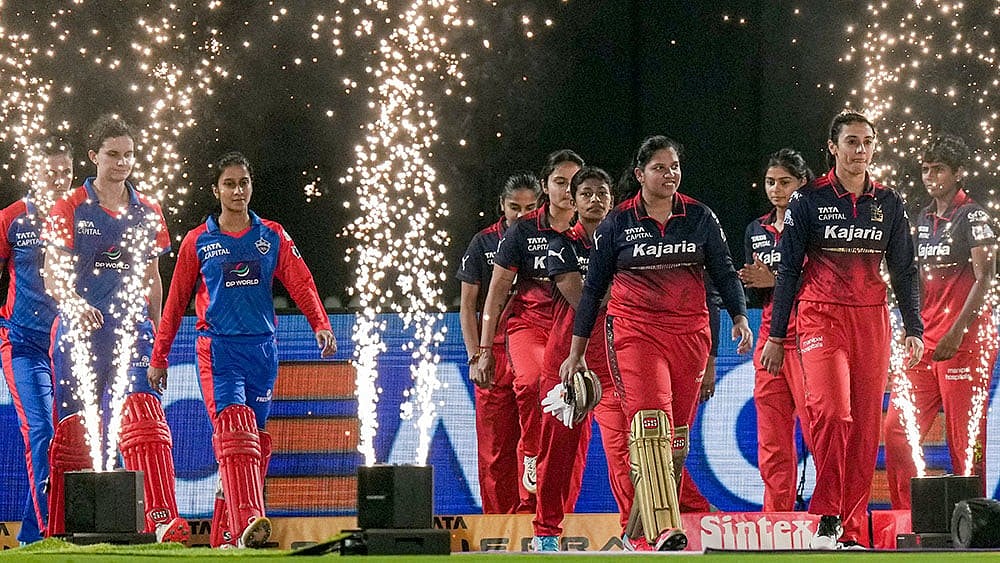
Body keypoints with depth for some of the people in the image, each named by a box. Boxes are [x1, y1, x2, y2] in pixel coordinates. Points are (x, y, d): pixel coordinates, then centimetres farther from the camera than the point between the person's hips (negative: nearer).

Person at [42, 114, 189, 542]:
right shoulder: (70, 210, 1)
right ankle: (58, 533, 8)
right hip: (80, 332, -2)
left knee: (146, 423, -14)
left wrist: (155, 332, 18)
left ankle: (162, 519, -23)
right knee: (73, 433, 1)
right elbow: (53, 278, -7)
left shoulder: (148, 213, 13)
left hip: (132, 332, 2)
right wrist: (76, 306, -27)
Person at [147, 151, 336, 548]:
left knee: (255, 439, 5)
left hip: (262, 350, 3)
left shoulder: (272, 237, 10)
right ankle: (247, 521, -35)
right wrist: (159, 358, 9)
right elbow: (176, 302, 10)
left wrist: (321, 325, -16)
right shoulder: (198, 242, 7)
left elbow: (300, 284, 1)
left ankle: (225, 532, 13)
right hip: (218, 348, -3)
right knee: (233, 428, -21)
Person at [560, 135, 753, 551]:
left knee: (675, 435, 5)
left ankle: (638, 531, 15)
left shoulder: (699, 217, 7)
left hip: (689, 333, 3)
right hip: (635, 332, -3)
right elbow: (593, 287, 8)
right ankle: (664, 529, -31)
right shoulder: (618, 223, 3)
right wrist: (576, 352, 8)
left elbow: (724, 272, 10)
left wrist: (740, 317, -7)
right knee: (651, 423, -20)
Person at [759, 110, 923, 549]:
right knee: (832, 411, -23)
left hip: (872, 320, 3)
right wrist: (776, 335, 1)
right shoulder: (810, 200, 1)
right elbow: (788, 269, 3)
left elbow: (903, 270, 15)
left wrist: (913, 328, 6)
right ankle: (827, 515, -16)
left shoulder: (888, 203, 10)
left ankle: (852, 530, 5)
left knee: (865, 425, 0)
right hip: (822, 317, -3)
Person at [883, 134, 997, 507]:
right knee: (897, 430, 3)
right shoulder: (924, 219, 17)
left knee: (964, 439, -6)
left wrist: (956, 333, -20)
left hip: (964, 340, -8)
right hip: (924, 342, 8)